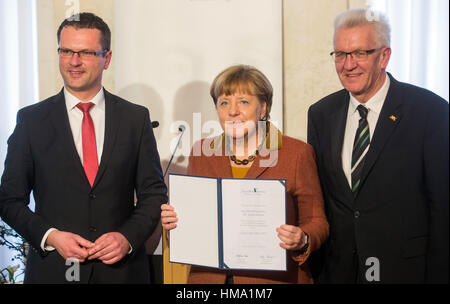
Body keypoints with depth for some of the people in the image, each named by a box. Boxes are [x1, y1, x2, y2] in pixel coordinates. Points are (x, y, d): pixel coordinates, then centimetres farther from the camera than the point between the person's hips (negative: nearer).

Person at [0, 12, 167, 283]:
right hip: (52, 268, 0)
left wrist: (128, 237, -13)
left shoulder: (136, 118, 0)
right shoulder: (31, 119, -1)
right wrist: (49, 236, -14)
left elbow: (154, 193, 2)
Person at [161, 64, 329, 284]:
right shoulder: (201, 152, 4)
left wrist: (302, 242, -20)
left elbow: (317, 222, -1)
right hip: (208, 277, 3)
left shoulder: (297, 153, -5)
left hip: (273, 278, -2)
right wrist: (175, 221, -7)